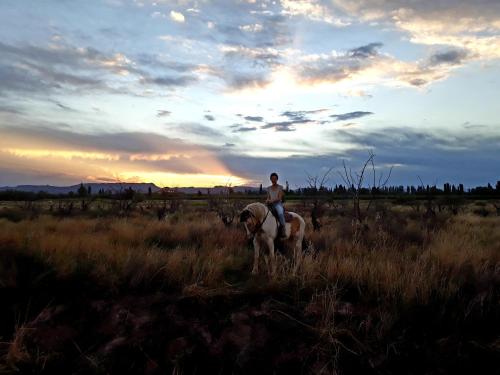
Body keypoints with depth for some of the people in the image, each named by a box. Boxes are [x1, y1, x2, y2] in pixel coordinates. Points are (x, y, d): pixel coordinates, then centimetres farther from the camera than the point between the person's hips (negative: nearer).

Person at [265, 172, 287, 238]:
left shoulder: (280, 187, 4)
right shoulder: (269, 188, 17)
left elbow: (279, 198, -6)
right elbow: (268, 197, 16)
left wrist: (272, 201, -22)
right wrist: (267, 200, -8)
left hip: (278, 204, -5)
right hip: (270, 205, 5)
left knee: (280, 213, -36)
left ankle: (282, 231, -34)